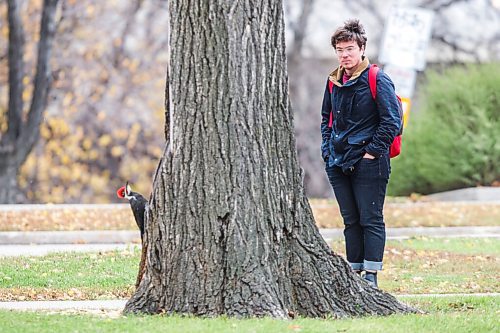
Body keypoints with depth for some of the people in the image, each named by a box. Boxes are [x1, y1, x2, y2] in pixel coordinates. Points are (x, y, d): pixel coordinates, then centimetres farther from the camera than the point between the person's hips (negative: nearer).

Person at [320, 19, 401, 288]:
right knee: (351, 220, 11)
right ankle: (354, 273, 15)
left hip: (368, 163, -7)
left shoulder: (378, 80, -9)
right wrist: (328, 149, 13)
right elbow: (327, 117, 25)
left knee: (371, 220, -3)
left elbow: (392, 121, -11)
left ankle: (370, 276, -2)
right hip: (338, 163, 7)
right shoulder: (334, 82, 11)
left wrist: (372, 151, -12)